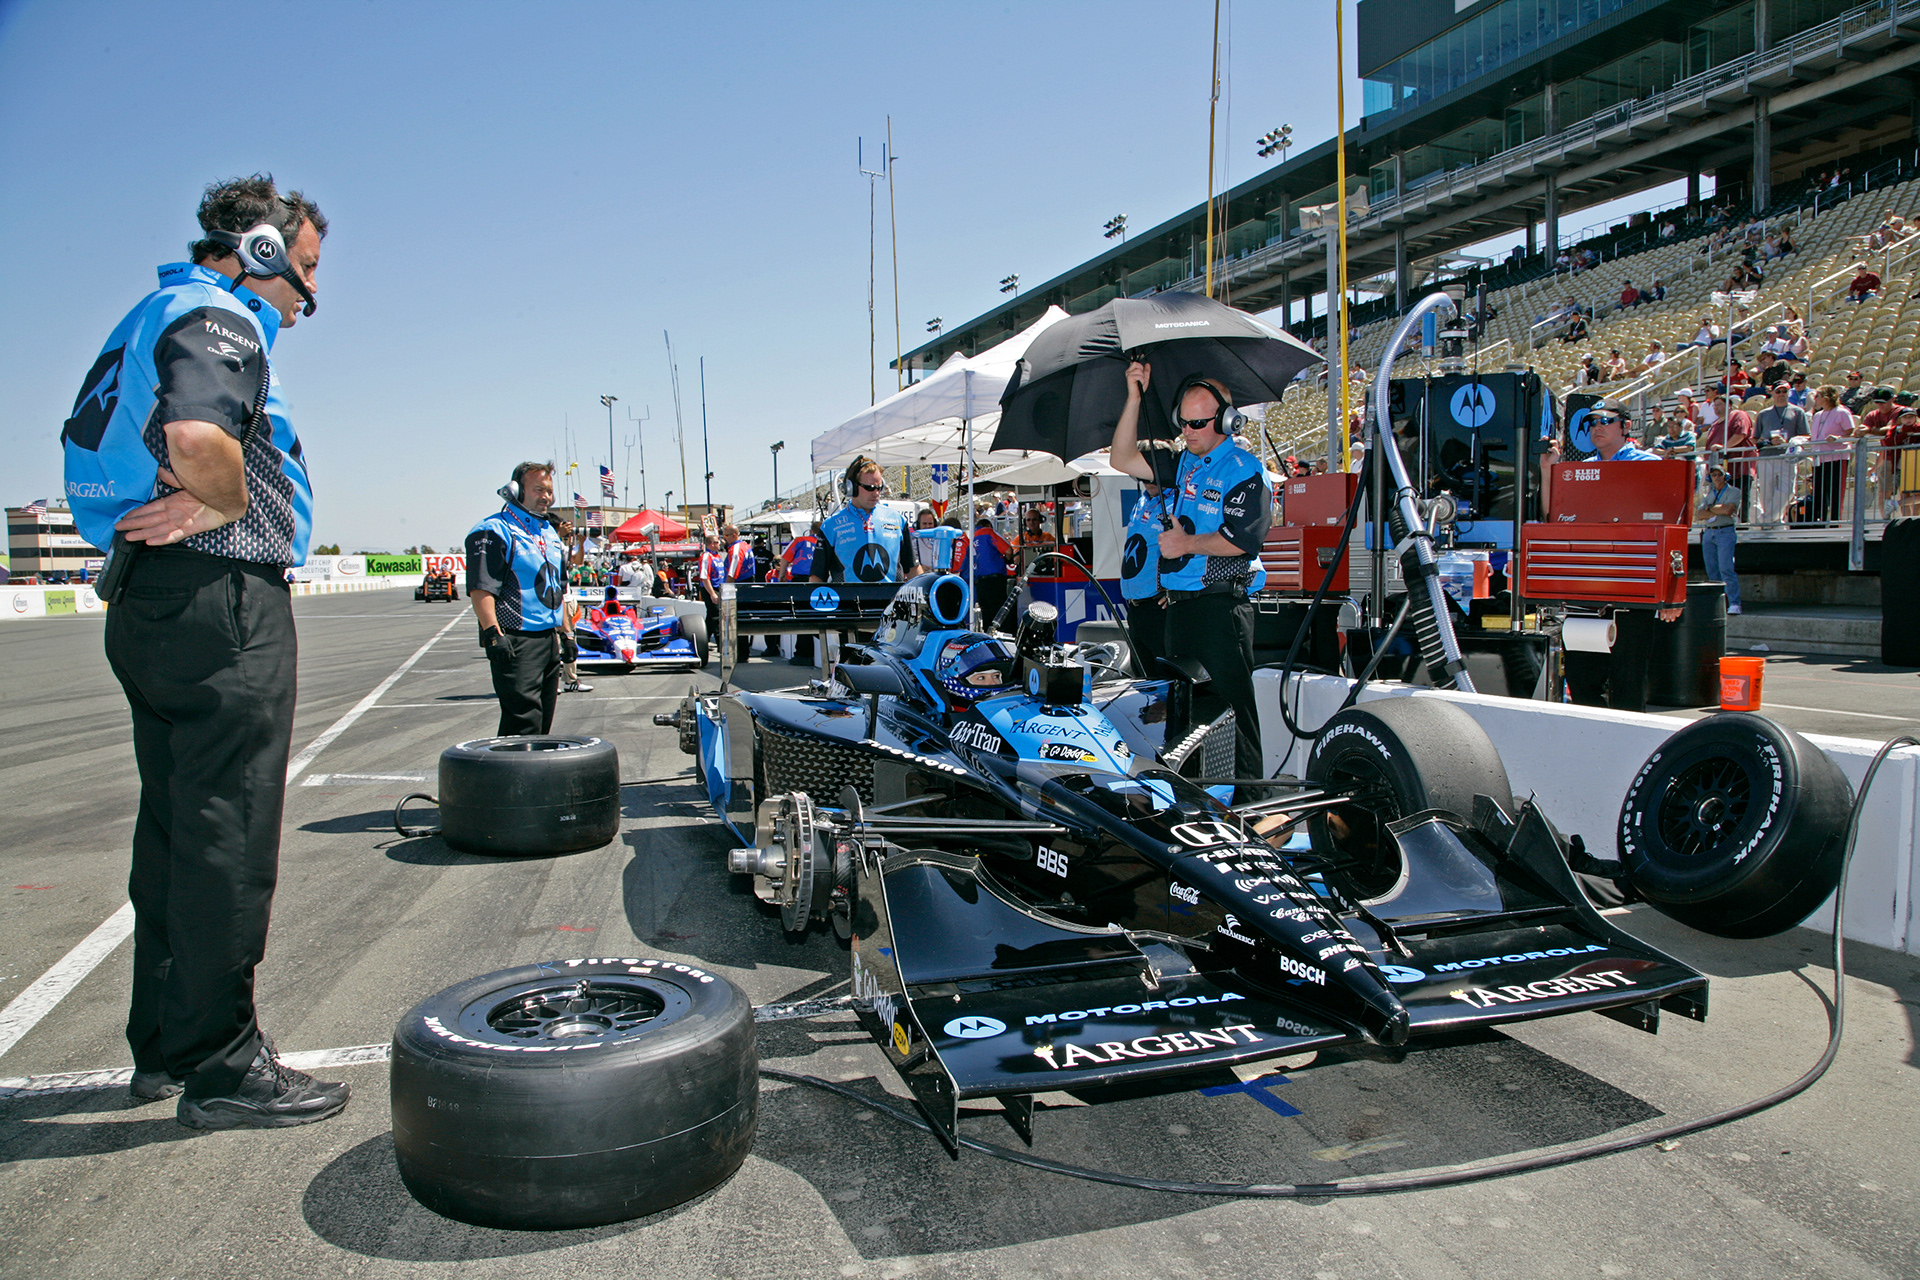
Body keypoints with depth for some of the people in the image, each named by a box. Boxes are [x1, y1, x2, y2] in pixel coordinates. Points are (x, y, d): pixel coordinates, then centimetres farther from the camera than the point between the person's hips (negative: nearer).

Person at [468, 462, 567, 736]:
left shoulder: (549, 533, 19)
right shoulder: (495, 531, -8)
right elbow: (480, 589, -17)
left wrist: (564, 631, 22)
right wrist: (492, 634, -24)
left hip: (549, 639, 9)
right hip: (516, 642, -9)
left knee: (544, 719, 12)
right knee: (524, 720, -14)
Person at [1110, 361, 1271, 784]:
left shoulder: (1245, 471, -6)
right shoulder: (1182, 464, 16)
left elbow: (1241, 539, -16)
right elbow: (1123, 459, 13)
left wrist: (1188, 544, -14)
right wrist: (1134, 398, 7)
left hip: (1222, 605, -8)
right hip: (1178, 602, 8)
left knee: (1228, 699, -8)